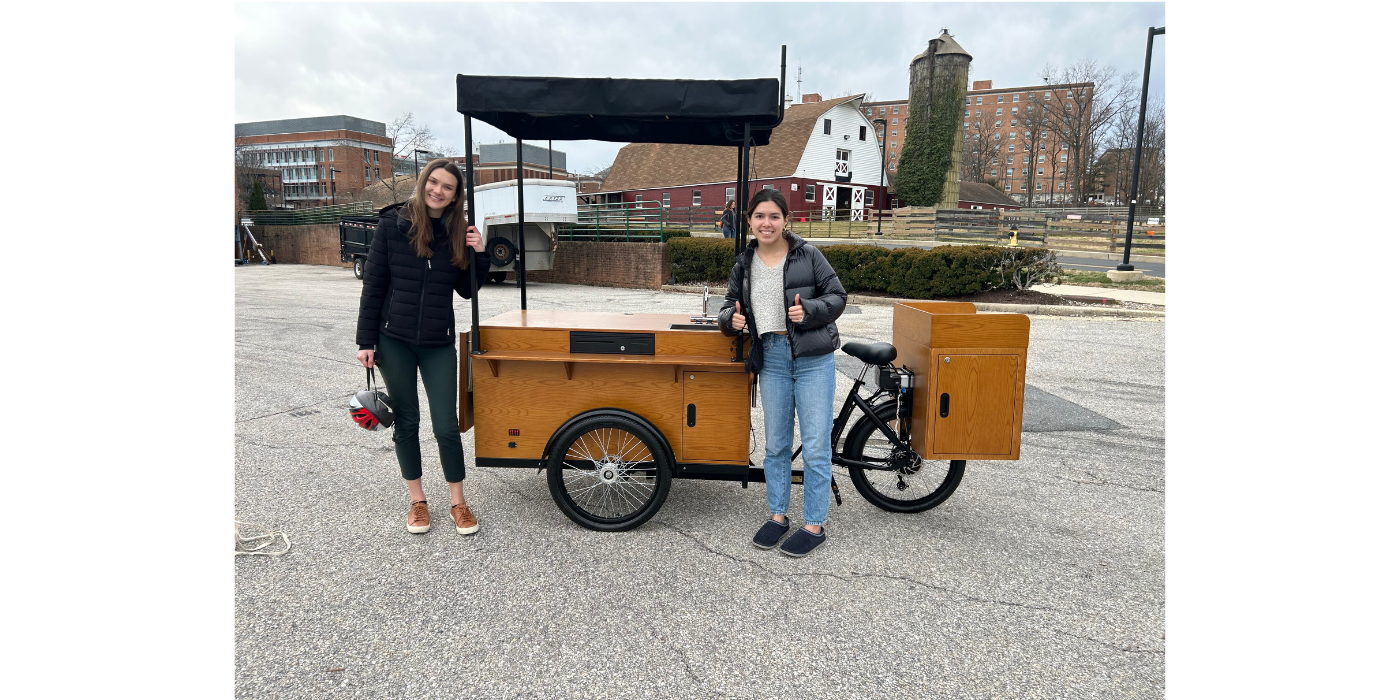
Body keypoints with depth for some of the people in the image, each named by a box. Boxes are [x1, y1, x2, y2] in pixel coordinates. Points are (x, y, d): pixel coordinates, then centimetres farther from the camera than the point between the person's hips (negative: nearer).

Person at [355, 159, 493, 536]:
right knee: (406, 422, 10)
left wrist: (479, 255, -9)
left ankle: (458, 502, 17)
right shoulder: (393, 224, -3)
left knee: (446, 425, 1)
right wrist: (366, 341, -4)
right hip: (395, 341, -1)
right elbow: (373, 284, -2)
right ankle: (417, 500, 26)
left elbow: (467, 290, 8)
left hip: (439, 344, 1)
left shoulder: (458, 232, 3)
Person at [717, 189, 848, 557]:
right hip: (771, 358, 4)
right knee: (775, 443, 14)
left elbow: (837, 296, 1)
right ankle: (777, 515, 29)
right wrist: (731, 319, -5)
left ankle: (815, 525, 14)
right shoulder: (743, 265, 9)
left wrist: (809, 311, -17)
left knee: (815, 445, 0)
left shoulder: (807, 255, -2)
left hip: (812, 359, -4)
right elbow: (730, 305, 18)